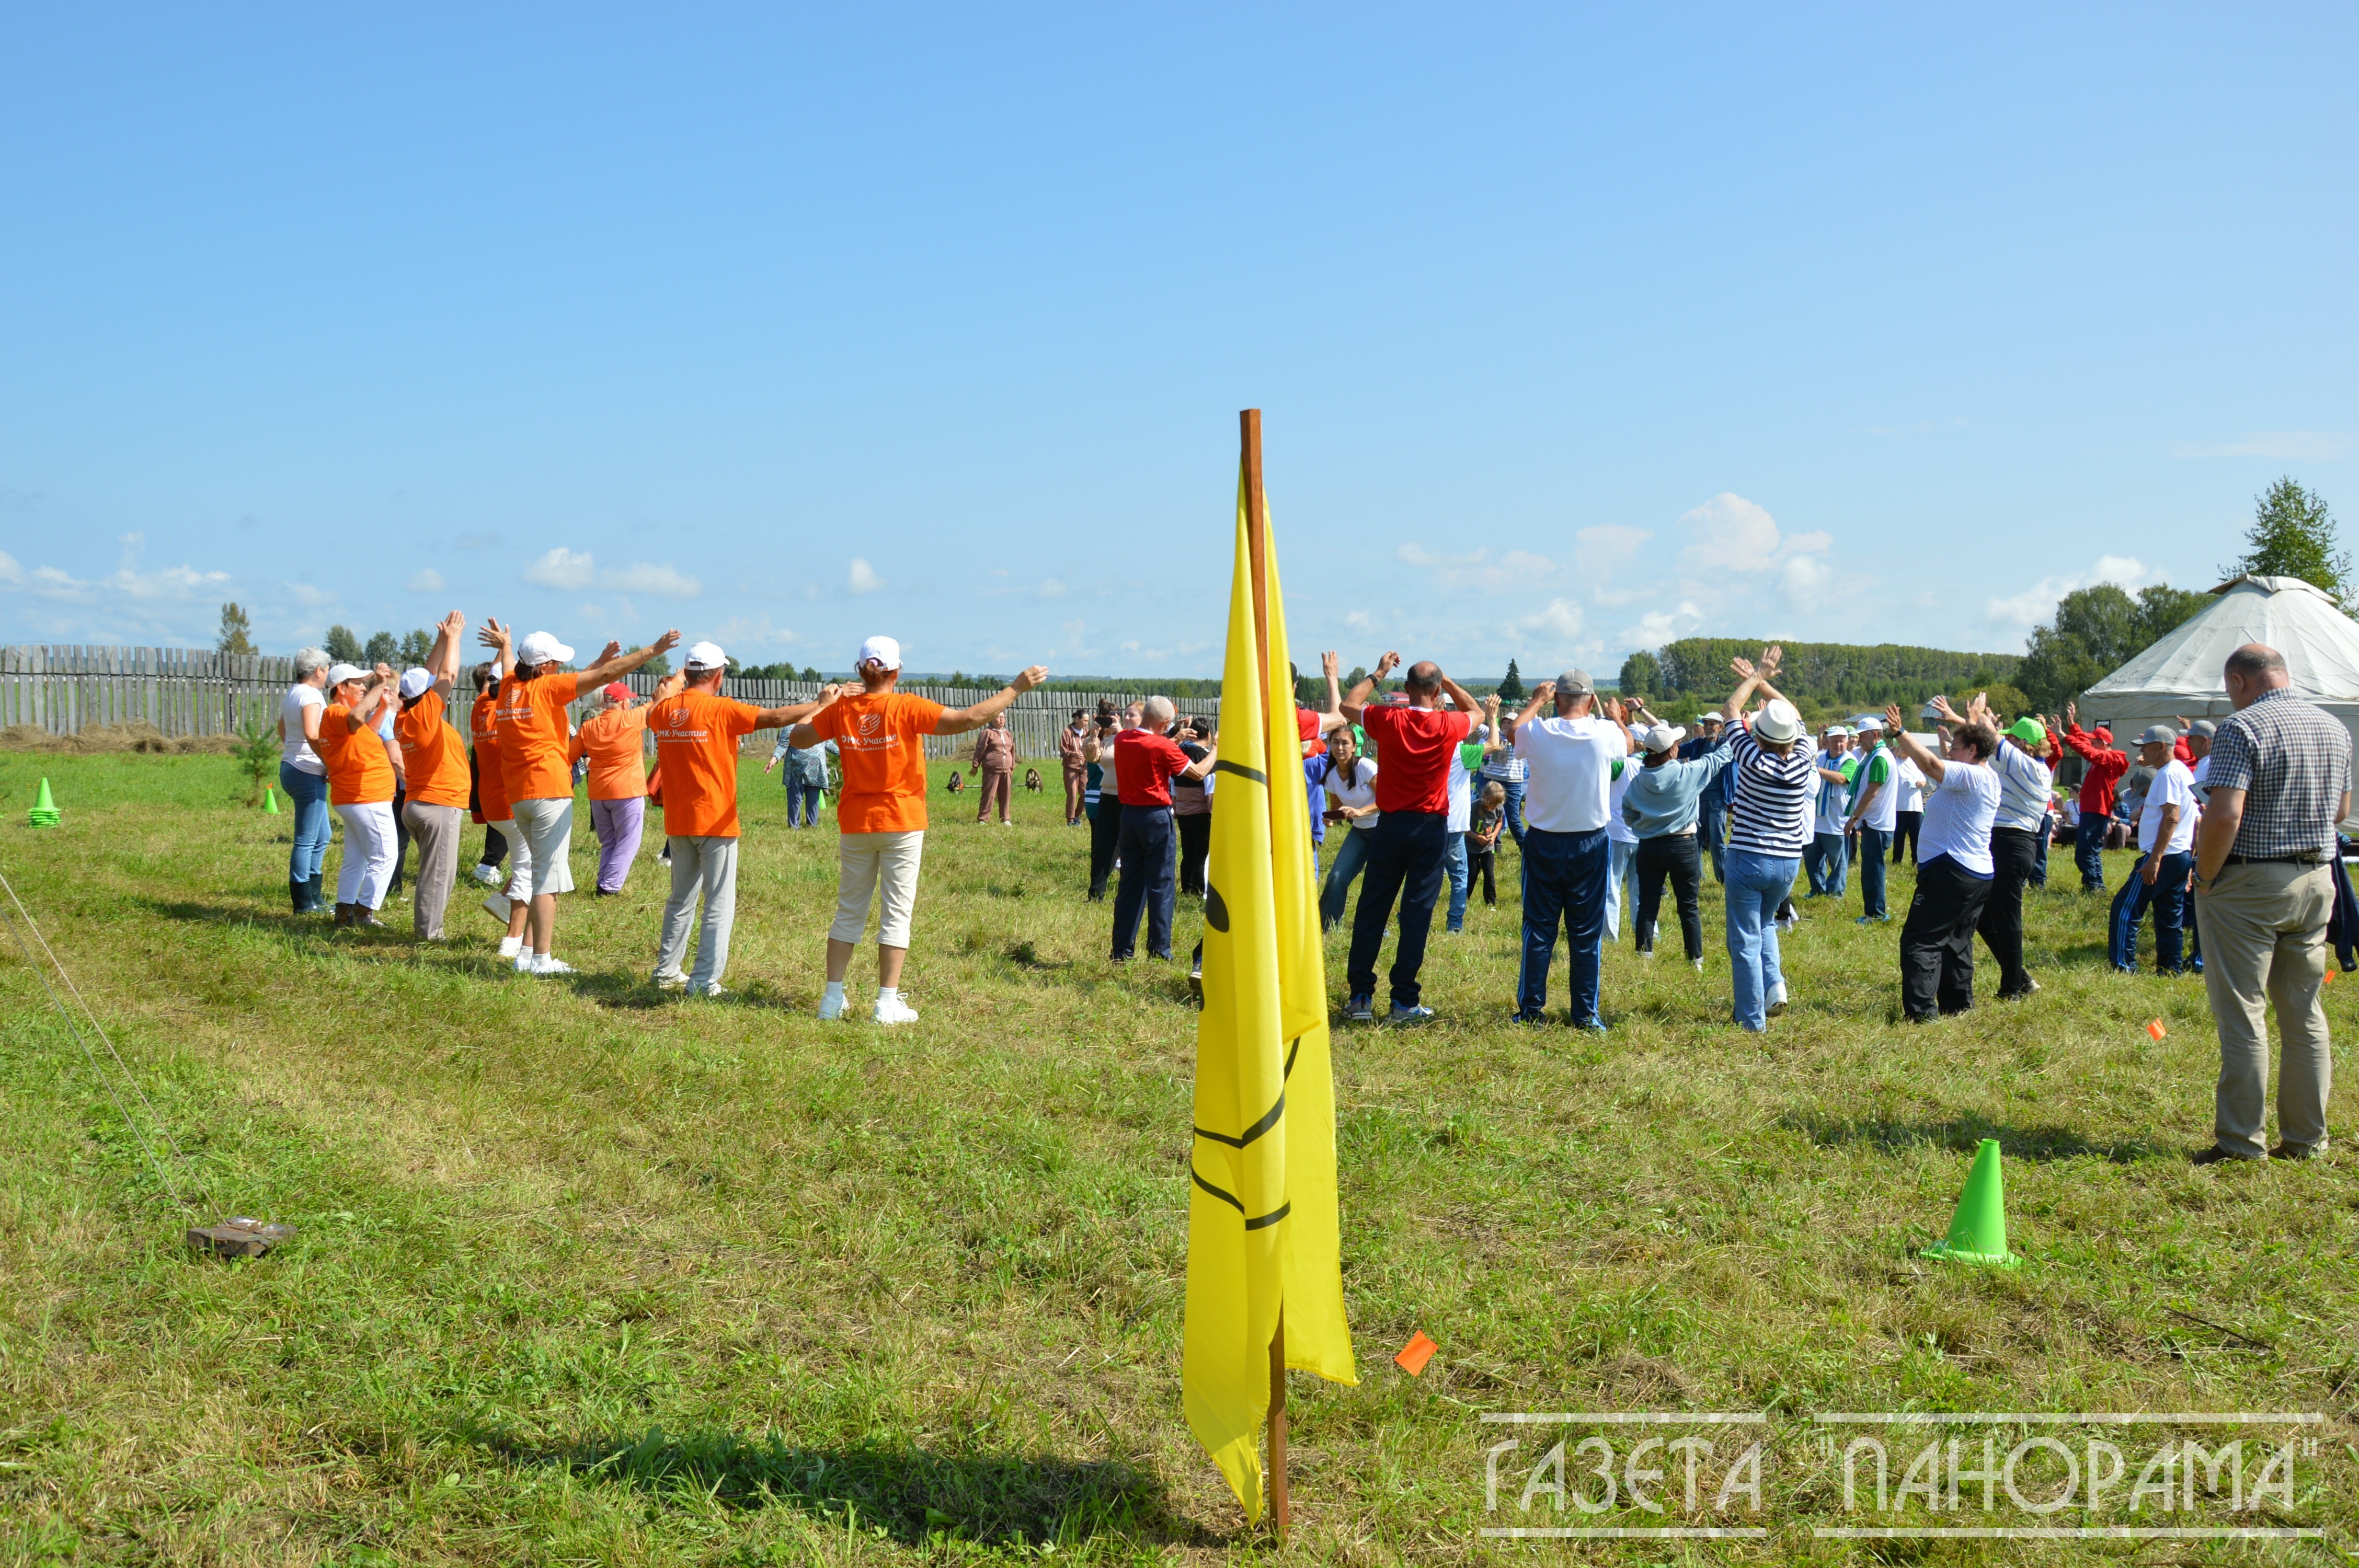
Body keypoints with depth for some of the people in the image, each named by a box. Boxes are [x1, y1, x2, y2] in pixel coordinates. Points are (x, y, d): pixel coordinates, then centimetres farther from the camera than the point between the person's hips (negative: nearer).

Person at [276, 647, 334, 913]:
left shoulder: (291, 694, 15)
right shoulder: (311, 695, -15)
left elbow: (282, 728, 32)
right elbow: (312, 733, -30)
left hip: (292, 769, 10)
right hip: (308, 773, -10)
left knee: (322, 835, 18)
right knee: (307, 840, -4)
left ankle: (314, 895, 22)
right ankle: (304, 902, 0)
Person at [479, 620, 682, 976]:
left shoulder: (509, 688, 9)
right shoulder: (546, 688, -9)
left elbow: (508, 668, 34)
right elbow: (605, 674, -13)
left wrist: (505, 647, 53)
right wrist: (652, 651, -11)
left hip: (517, 796, 8)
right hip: (549, 791, -8)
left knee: (544, 874, 17)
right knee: (548, 876, -6)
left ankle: (528, 954, 15)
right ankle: (542, 959, -6)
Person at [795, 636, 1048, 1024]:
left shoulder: (841, 709, -2)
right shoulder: (907, 708, -13)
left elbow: (798, 737, 9)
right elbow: (969, 718, -19)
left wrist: (821, 704, 21)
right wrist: (1016, 687, -12)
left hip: (855, 825, 4)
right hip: (901, 824, -4)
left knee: (849, 911, 13)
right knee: (896, 913, 2)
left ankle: (832, 998, 14)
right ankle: (887, 1003, 1)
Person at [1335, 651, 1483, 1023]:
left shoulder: (1388, 719, -7)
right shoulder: (1448, 726, -8)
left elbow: (1347, 706, 13)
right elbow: (1475, 711, 17)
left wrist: (1379, 673, 18)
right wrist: (1445, 679, 13)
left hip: (1391, 824, 1)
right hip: (1432, 828, -1)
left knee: (1371, 910, 8)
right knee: (1417, 913, 2)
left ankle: (1361, 997, 9)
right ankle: (1404, 1002, 1)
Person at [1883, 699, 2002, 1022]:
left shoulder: (1972, 776, -15)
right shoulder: (1986, 778, 15)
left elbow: (1931, 764, -30)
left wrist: (1899, 733, -25)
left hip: (1952, 871, -11)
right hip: (1978, 874, 11)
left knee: (1921, 940, -11)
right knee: (1956, 943, 19)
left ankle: (1921, 1012, -17)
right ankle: (1958, 1005, 24)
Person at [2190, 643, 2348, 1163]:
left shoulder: (2243, 729, -15)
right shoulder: (2334, 728, 9)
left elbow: (2224, 815, -23)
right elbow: (2341, 810, 20)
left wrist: (2206, 876, -12)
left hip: (2250, 884, -7)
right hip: (2316, 880, 7)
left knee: (2242, 1014, -1)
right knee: (2305, 1013, 12)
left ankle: (2241, 1142, 1)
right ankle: (2306, 1138, 18)